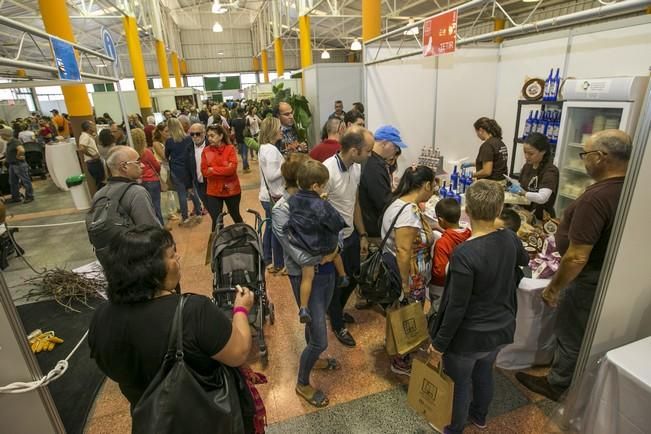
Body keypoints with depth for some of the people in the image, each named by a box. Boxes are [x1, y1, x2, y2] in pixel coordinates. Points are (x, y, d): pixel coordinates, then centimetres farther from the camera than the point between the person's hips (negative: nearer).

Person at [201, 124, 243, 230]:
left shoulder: (230, 148, -8)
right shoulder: (206, 151, -2)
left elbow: (232, 169, -20)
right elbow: (204, 172, -8)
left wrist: (213, 169, -16)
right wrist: (224, 170, -16)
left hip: (231, 189, -1)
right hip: (213, 191, 1)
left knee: (235, 216, 19)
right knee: (216, 221, 3)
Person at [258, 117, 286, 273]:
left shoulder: (263, 147, 10)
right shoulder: (271, 149, -21)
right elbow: (271, 175, -26)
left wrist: (283, 164, 7)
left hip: (267, 195, 10)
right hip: (274, 196, -10)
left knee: (270, 228, 19)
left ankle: (268, 260, 32)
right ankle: (278, 264, 17)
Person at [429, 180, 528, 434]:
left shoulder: (464, 254, -31)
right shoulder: (510, 240, -10)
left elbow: (457, 307, -26)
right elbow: (524, 261, 16)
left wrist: (439, 344, -13)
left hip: (469, 336, -6)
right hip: (501, 328, 7)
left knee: (460, 383, 18)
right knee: (484, 373, 30)